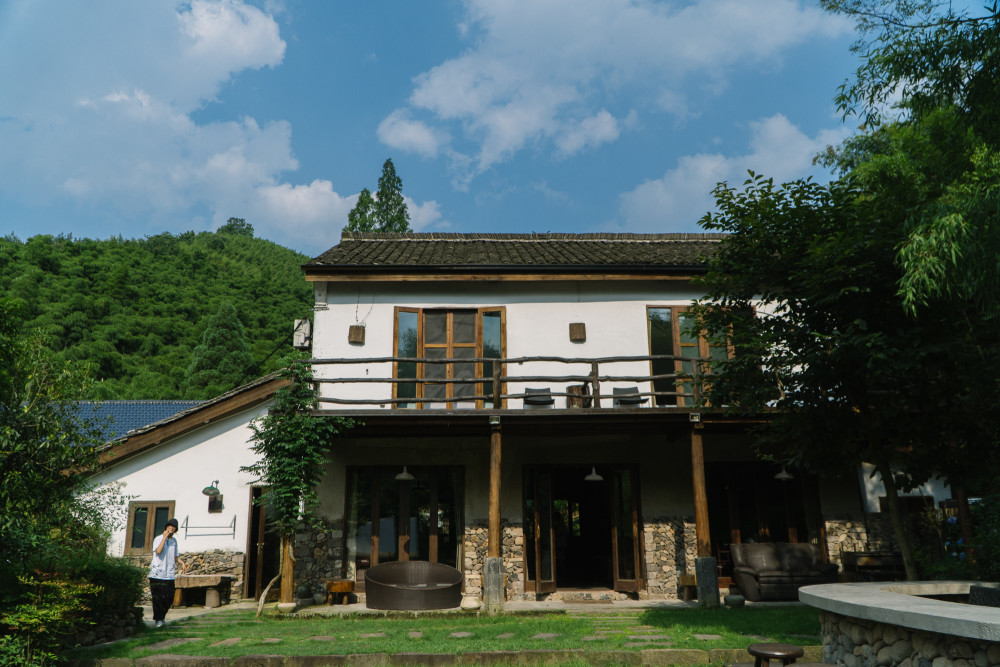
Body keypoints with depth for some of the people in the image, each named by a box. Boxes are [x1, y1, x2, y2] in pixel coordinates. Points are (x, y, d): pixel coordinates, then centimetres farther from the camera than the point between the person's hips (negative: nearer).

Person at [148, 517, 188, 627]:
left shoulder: (174, 541, 16)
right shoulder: (158, 539, -3)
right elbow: (158, 551, -22)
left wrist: (182, 563, 7)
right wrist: (164, 537, -17)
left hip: (169, 575, 5)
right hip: (157, 574, -5)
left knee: (169, 598, 5)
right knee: (158, 598, -2)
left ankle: (160, 617, 25)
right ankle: (158, 619, 13)